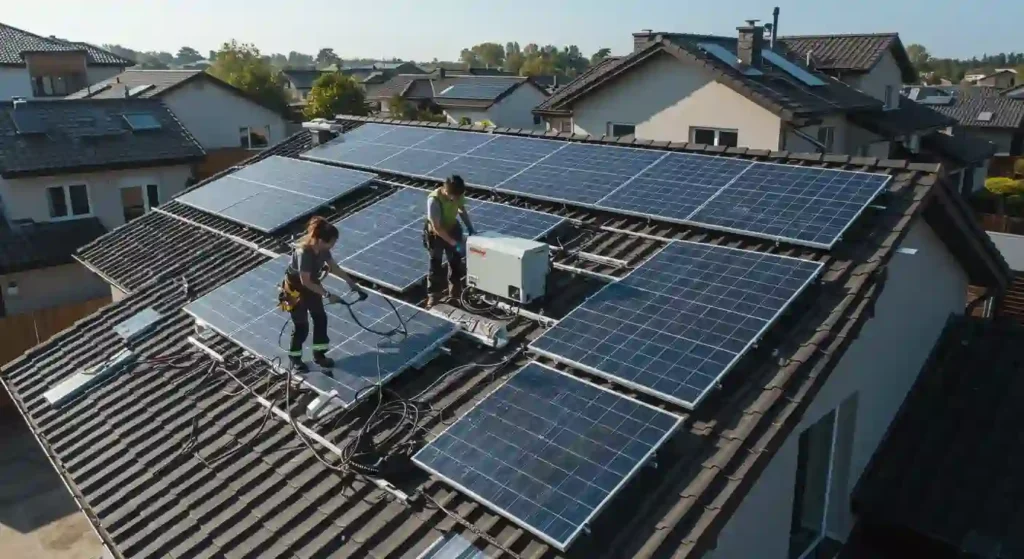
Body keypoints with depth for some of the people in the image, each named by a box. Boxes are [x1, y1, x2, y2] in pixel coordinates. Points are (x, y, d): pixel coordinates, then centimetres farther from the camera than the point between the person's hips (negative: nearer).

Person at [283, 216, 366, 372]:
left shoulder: (322, 249, -12)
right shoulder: (303, 253, -36)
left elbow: (334, 267, 4)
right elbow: (305, 282, -31)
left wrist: (351, 282, 5)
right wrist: (327, 295, -27)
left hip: (311, 285, 8)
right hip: (296, 289, -8)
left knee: (320, 318, 12)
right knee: (302, 326, 3)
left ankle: (319, 354, 29)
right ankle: (294, 359, 25)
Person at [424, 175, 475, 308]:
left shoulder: (458, 194, -21)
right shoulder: (434, 200, -36)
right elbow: (437, 228, -32)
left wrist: (470, 227, -8)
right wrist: (455, 243, -34)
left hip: (452, 230, 5)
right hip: (436, 234, -4)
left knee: (456, 263, 14)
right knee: (435, 265, 9)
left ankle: (455, 294, 31)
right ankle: (433, 295, 28)